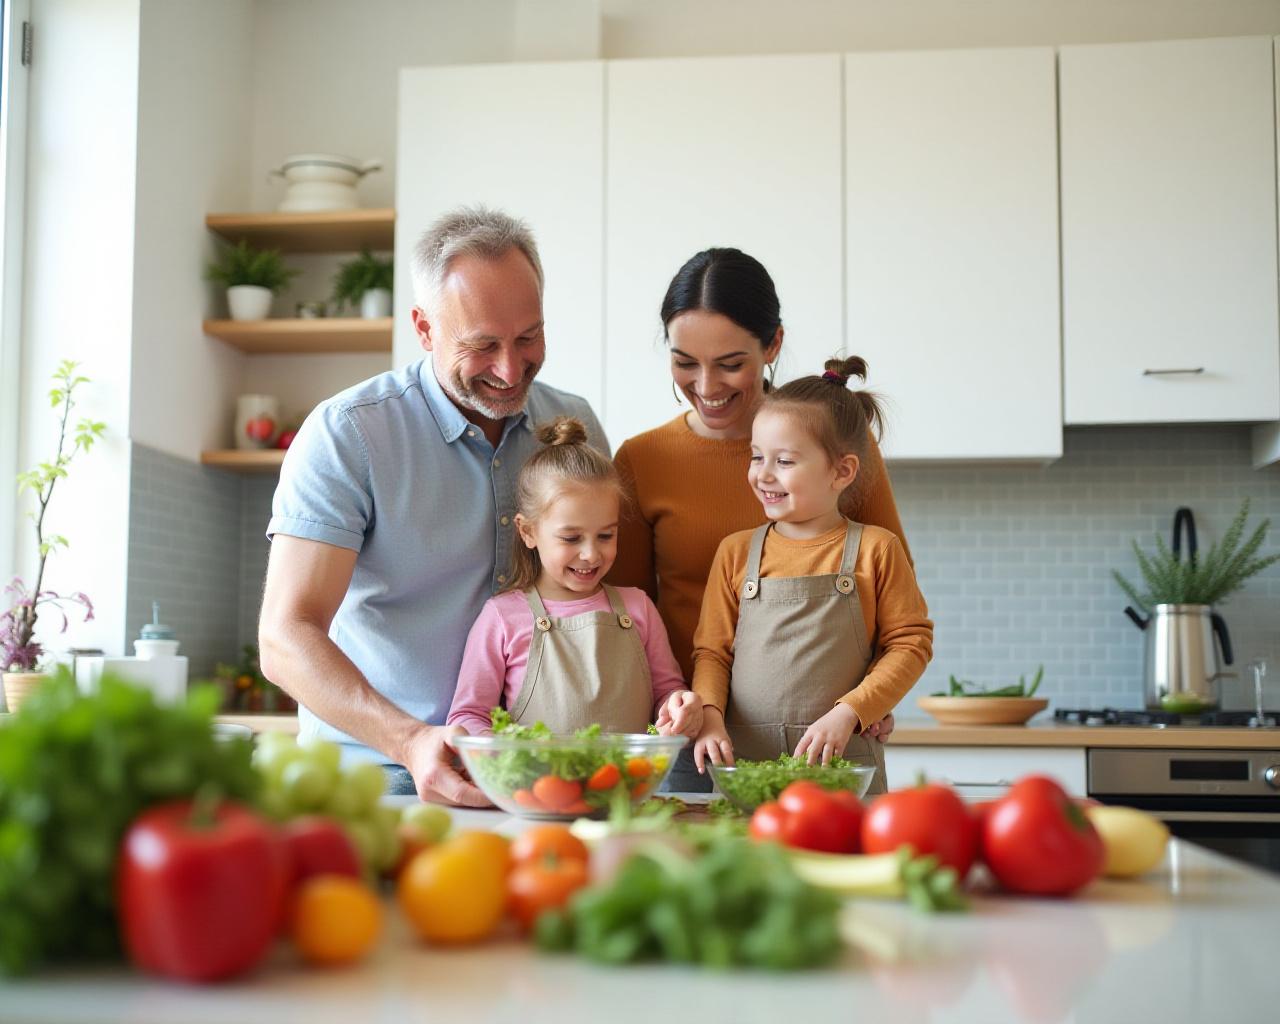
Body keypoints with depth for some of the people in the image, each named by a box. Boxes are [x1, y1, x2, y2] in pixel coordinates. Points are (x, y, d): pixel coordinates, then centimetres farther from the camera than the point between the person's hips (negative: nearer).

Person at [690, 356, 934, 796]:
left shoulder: (875, 549, 1)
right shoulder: (736, 552, 8)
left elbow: (911, 643, 1)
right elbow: (711, 650, 9)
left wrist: (848, 714, -10)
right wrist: (709, 715, -9)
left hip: (843, 760, -2)